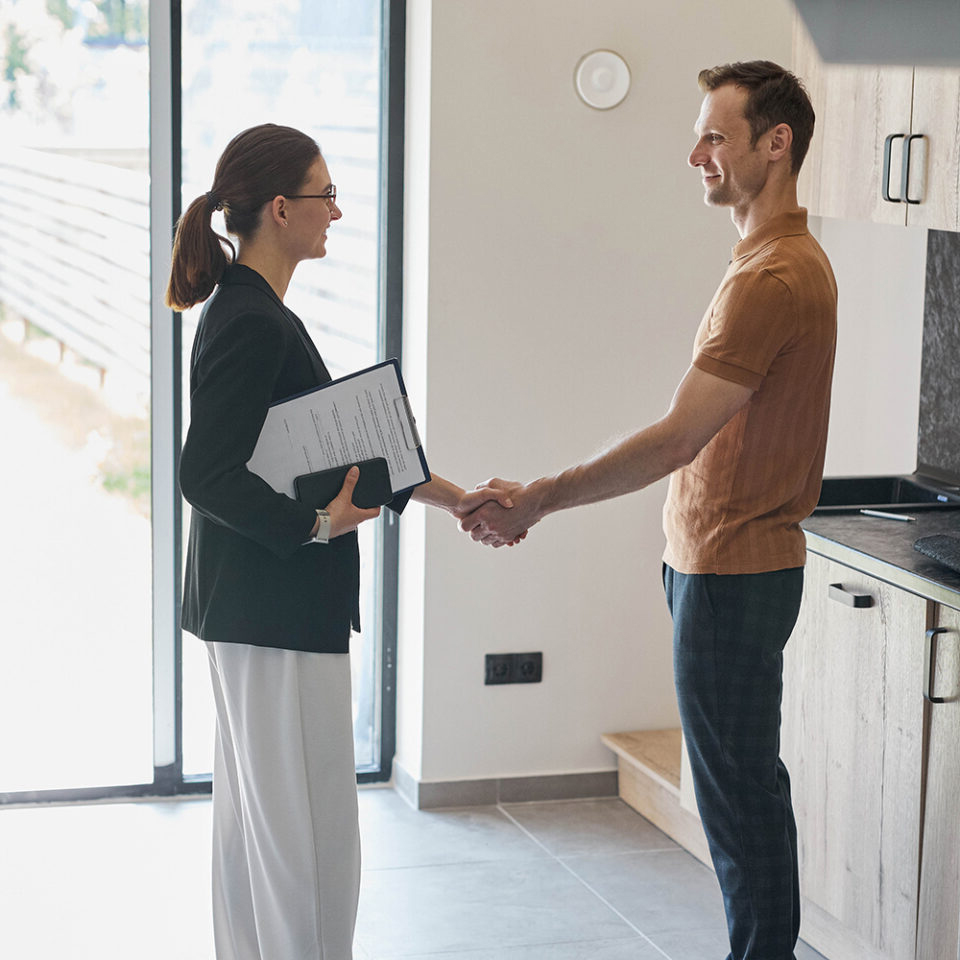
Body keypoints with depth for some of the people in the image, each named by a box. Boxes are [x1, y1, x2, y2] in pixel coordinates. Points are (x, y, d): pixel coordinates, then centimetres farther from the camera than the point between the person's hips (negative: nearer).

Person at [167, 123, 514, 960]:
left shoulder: (250, 311, 13)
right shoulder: (253, 325, -18)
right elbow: (206, 476, -22)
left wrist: (450, 496, 17)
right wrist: (318, 523, -27)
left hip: (248, 606, 11)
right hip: (276, 608, -11)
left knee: (254, 812, 17)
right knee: (305, 821, -4)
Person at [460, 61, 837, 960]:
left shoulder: (773, 278, -21)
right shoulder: (787, 262, 13)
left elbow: (676, 440, -26)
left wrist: (536, 500, -22)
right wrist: (689, 540, 18)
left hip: (735, 573, -11)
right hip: (719, 558, 11)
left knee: (738, 782, -2)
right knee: (741, 778, 17)